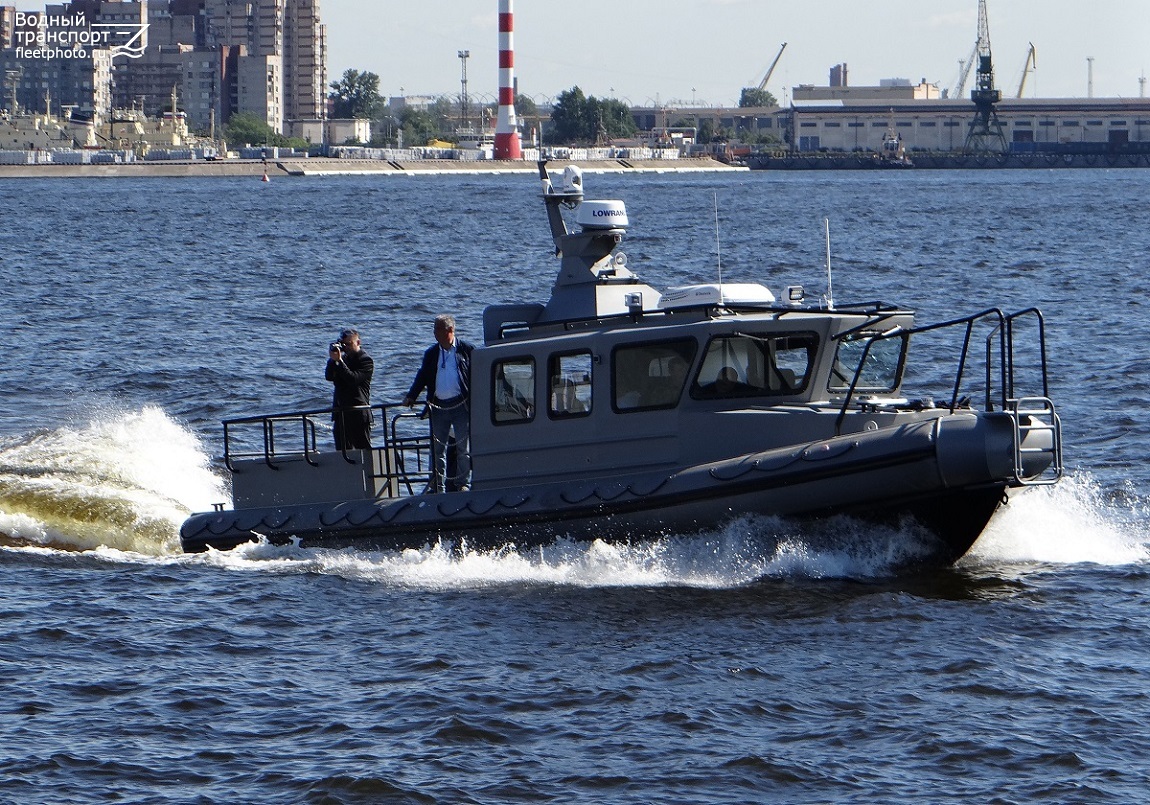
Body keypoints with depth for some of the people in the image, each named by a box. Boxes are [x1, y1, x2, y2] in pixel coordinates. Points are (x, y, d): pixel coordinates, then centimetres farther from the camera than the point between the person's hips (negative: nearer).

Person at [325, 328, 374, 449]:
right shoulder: (343, 358, 16)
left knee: (363, 449, -5)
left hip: (359, 413, -6)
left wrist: (338, 361, -18)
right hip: (341, 412, 6)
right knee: (343, 450, 3)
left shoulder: (366, 361, -4)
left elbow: (353, 378, -18)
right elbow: (329, 376, 7)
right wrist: (333, 360, -7)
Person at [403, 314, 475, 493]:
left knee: (463, 447, 1)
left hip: (460, 405, -4)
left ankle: (463, 483, 8)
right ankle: (438, 486, 9)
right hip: (438, 406, 4)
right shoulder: (431, 353, 11)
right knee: (438, 448, 4)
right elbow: (422, 376, 14)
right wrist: (411, 397, 3)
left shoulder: (466, 350, 0)